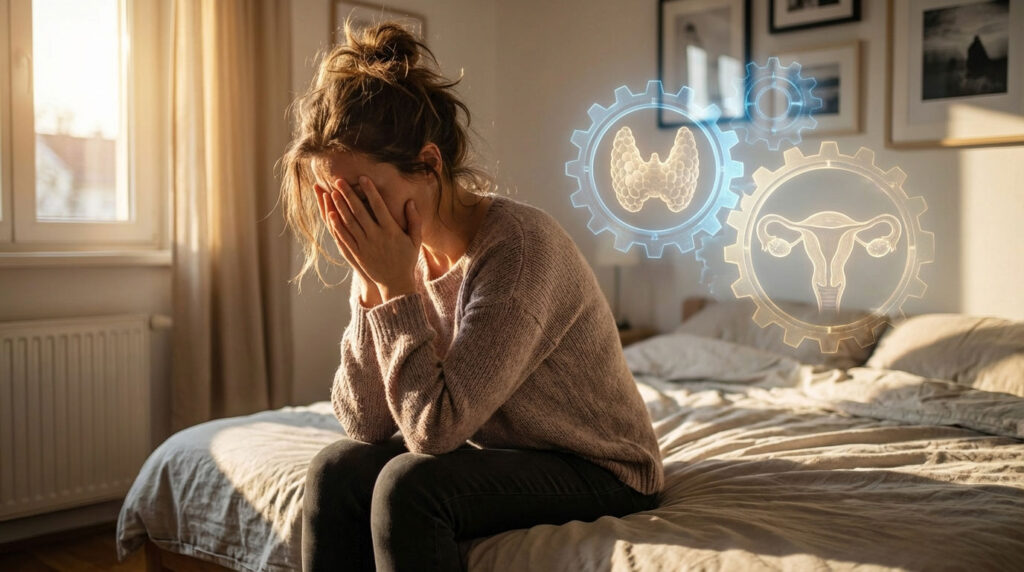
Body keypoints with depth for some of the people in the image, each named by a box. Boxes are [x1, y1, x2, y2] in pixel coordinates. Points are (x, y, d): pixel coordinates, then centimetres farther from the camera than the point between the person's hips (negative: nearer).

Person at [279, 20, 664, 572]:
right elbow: (365, 425, -10)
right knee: (336, 469, -14)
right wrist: (371, 285, -19)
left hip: (595, 467, -6)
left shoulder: (518, 245, -28)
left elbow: (435, 427, -29)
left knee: (409, 485, -27)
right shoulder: (398, 251, -7)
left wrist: (397, 288, -27)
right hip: (491, 450, 6)